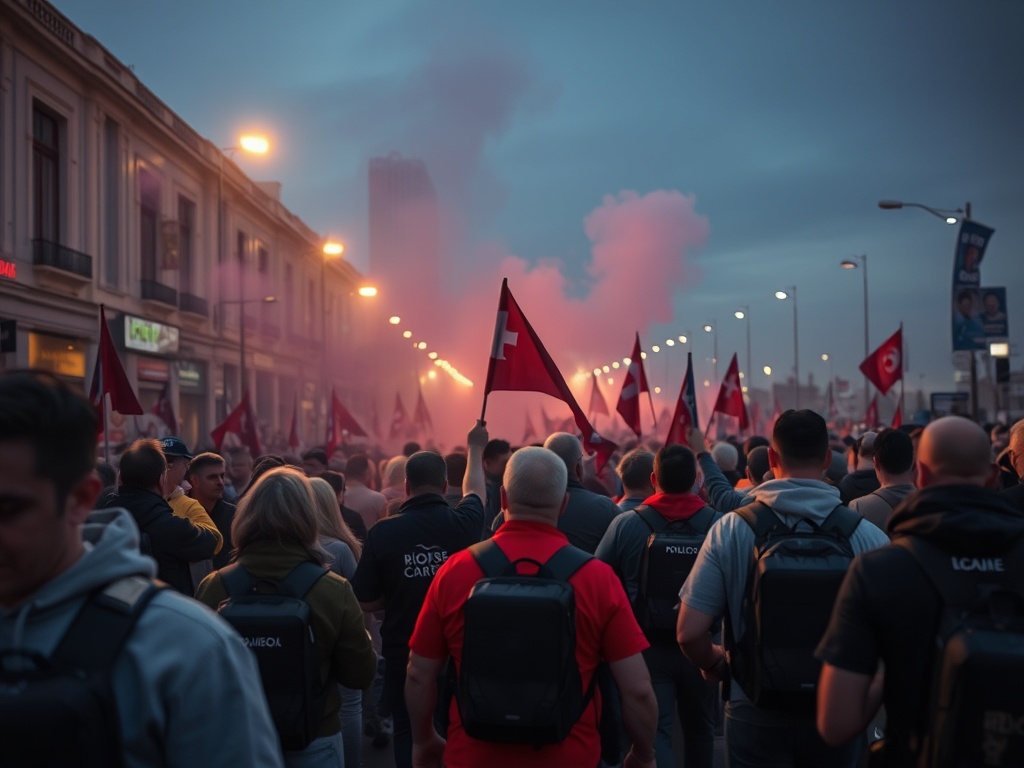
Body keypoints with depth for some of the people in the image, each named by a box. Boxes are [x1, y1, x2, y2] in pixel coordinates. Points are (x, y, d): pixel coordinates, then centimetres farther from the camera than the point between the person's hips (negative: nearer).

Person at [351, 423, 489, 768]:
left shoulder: (382, 532, -14)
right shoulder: (462, 522, -10)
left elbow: (367, 602, -7)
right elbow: (475, 491, 14)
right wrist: (476, 447, 31)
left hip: (404, 652, -1)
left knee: (408, 732, 12)